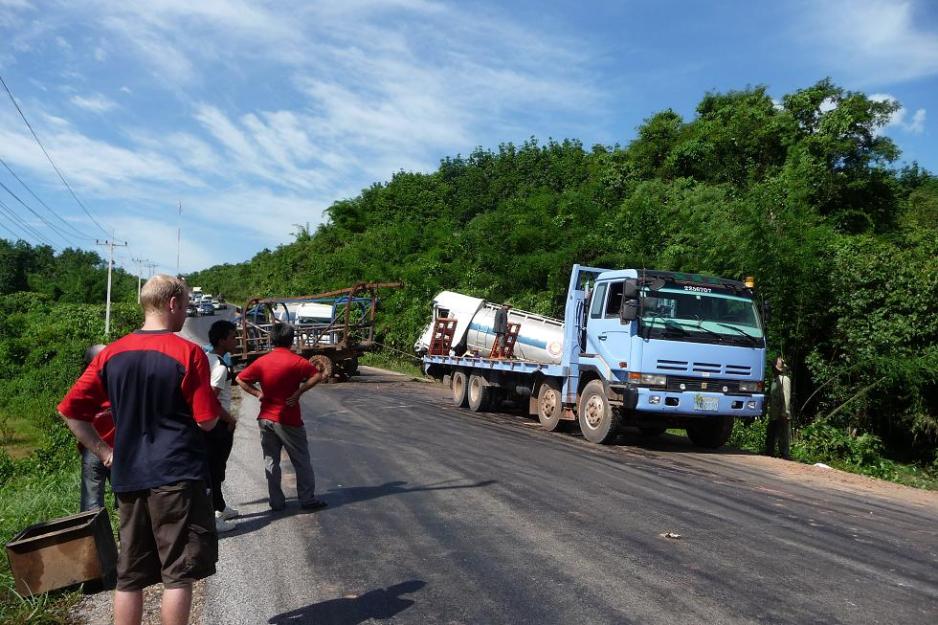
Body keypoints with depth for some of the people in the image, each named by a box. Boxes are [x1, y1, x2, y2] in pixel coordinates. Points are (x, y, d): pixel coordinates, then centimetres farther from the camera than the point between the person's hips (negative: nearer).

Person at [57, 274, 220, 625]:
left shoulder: (111, 354, 5)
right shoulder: (188, 352, -11)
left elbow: (69, 410, 6)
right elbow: (207, 421, -10)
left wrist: (103, 451, 10)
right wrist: (213, 402, 11)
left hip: (127, 477, 6)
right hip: (178, 475, -5)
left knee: (129, 576, 14)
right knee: (178, 574, 4)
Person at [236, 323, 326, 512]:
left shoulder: (262, 361, 1)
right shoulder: (296, 361, -11)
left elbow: (240, 379, 4)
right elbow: (317, 376, -21)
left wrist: (258, 393, 2)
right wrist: (299, 392, -15)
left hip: (266, 418, 4)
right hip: (288, 420, -4)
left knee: (271, 462, 11)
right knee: (301, 461, 7)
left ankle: (276, 502, 15)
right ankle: (308, 499, 11)